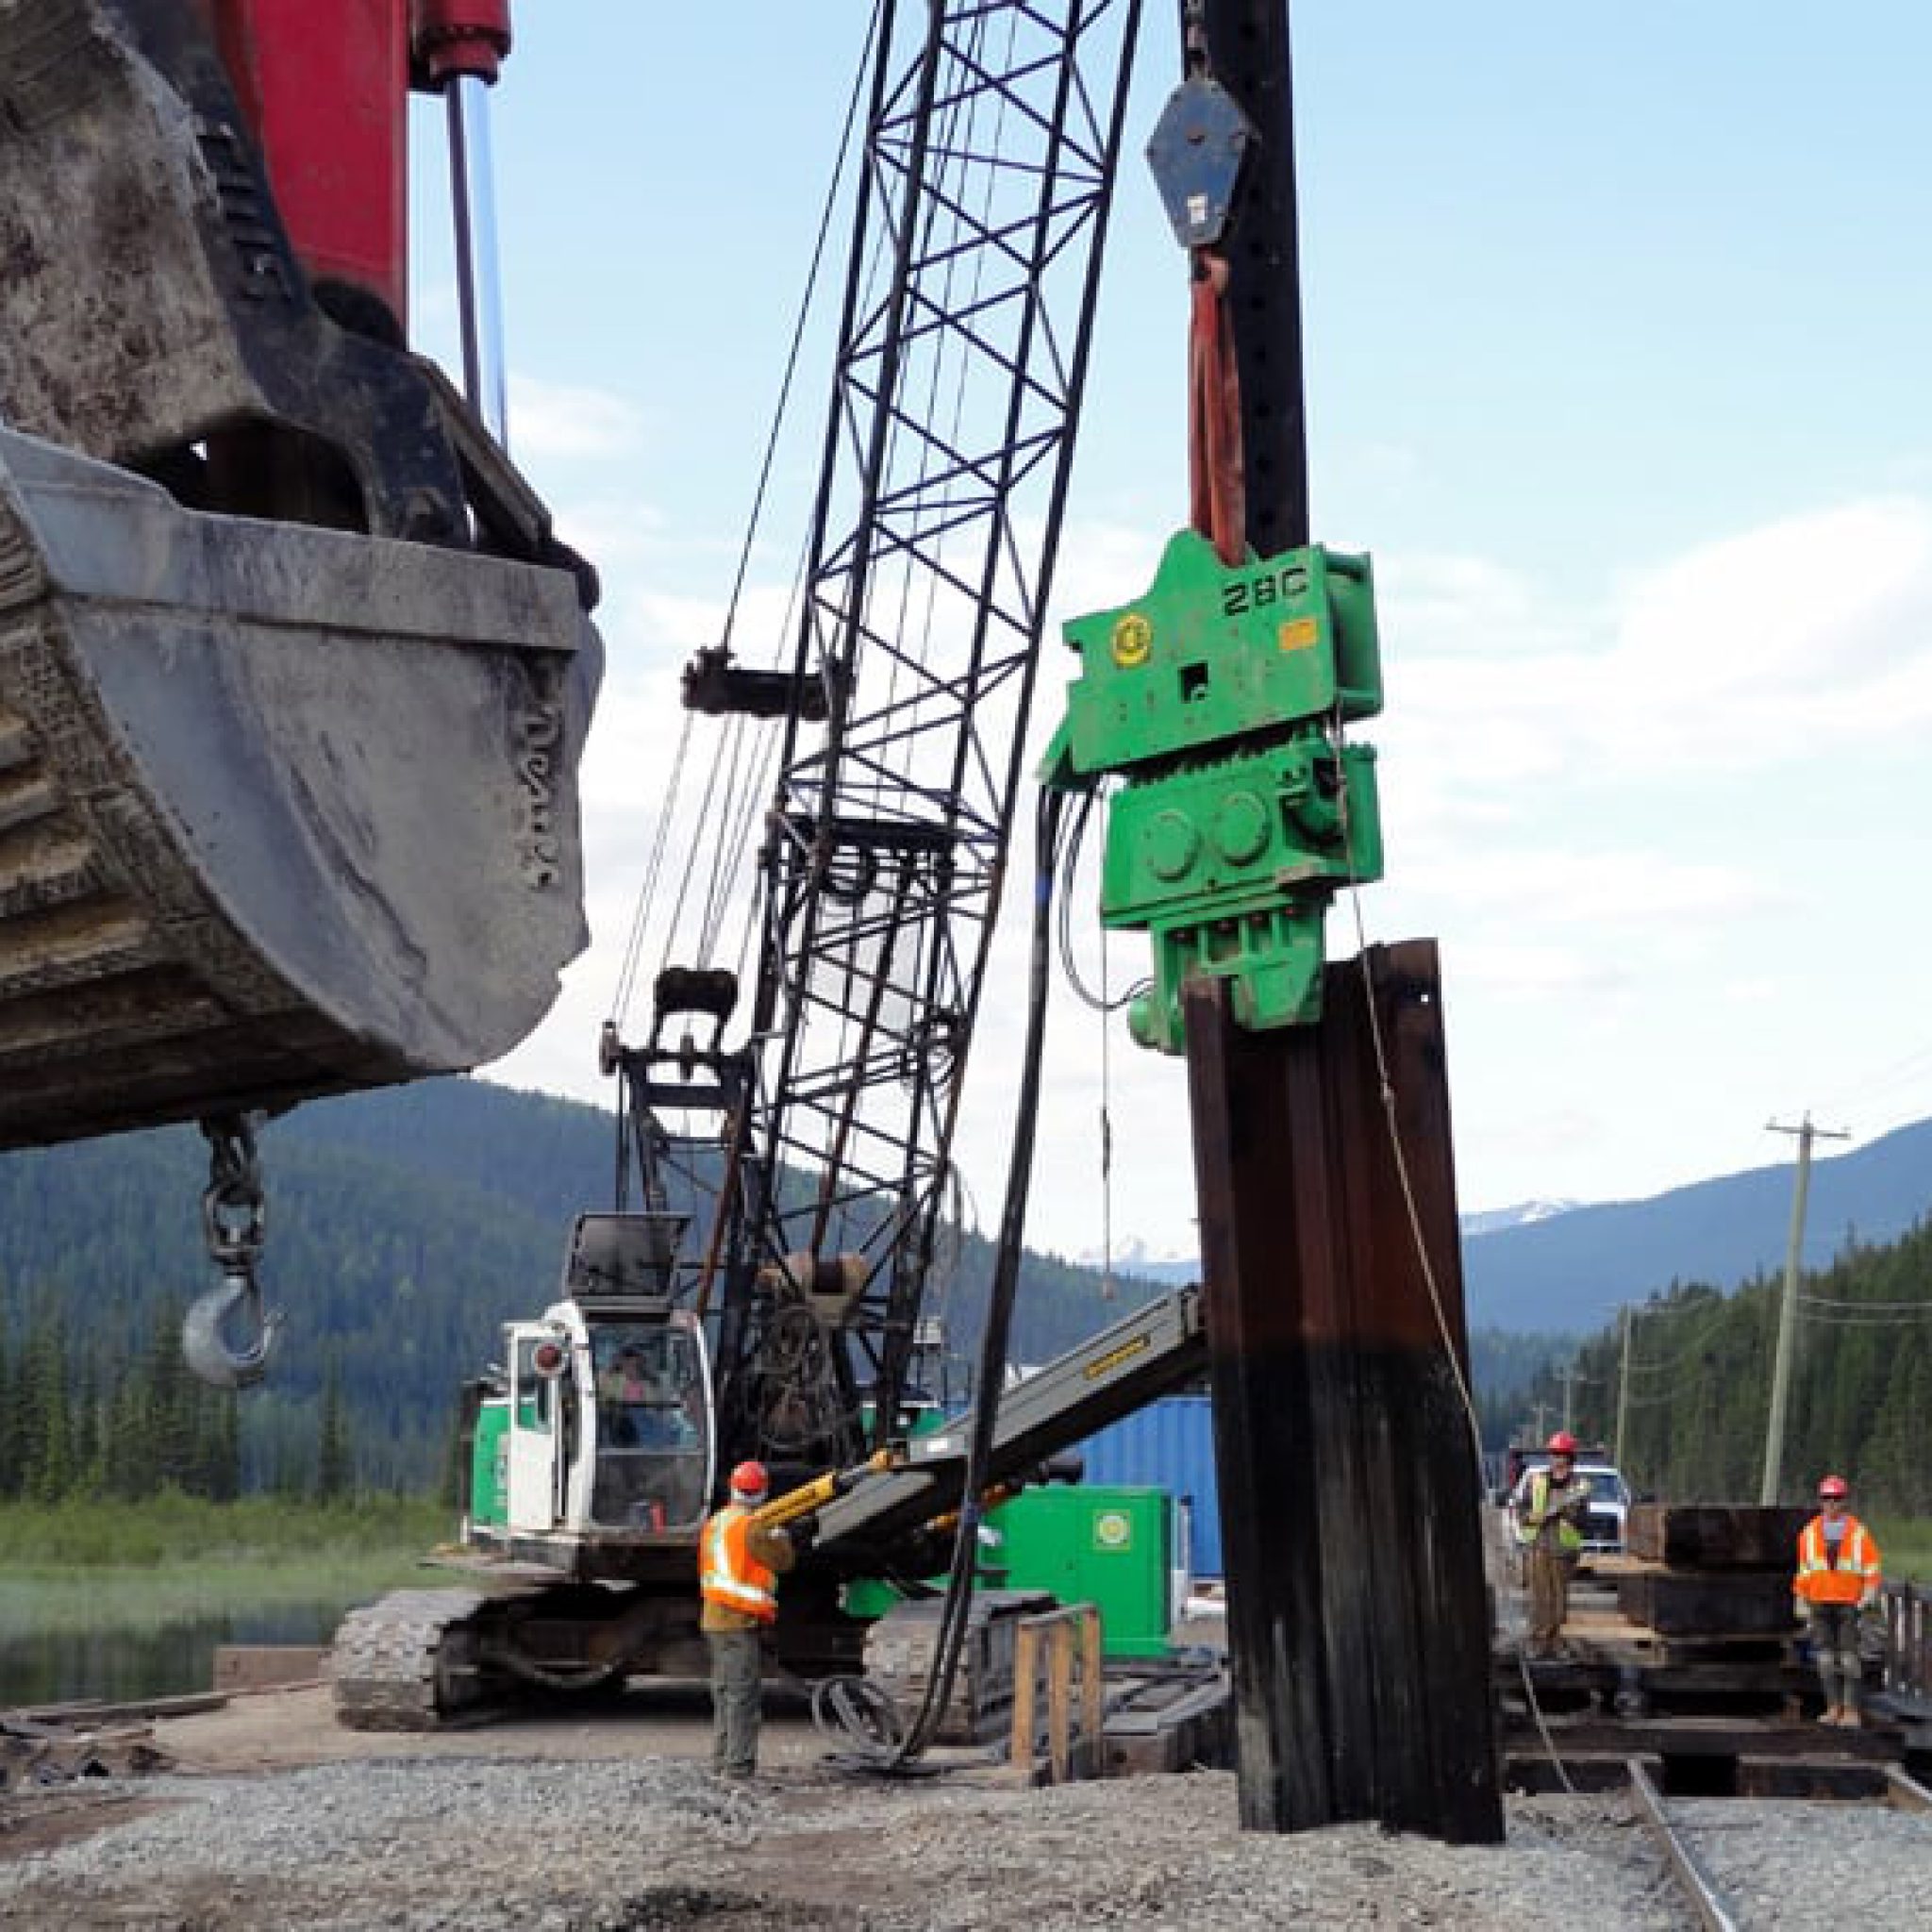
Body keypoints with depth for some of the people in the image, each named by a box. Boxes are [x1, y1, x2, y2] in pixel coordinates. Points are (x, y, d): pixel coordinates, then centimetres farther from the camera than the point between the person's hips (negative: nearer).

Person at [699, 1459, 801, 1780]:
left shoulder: (715, 1523, 13)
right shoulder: (751, 1526, -14)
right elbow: (783, 1561, -7)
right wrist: (779, 1534, 8)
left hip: (713, 1618, 9)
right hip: (741, 1620, -9)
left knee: (724, 1692, 15)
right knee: (742, 1693, -7)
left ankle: (722, 1758, 19)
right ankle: (738, 1762, -9)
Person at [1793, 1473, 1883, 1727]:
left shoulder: (1858, 1532, 2)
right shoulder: (1810, 1532, 8)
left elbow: (1872, 1569, 4)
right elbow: (1803, 1571, 12)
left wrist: (1868, 1598, -7)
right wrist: (1800, 1602, 10)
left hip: (1849, 1603, -3)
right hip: (1819, 1604, 3)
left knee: (1850, 1657, -6)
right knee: (1825, 1656, 2)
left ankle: (1852, 1710, -2)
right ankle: (1833, 1707, 9)